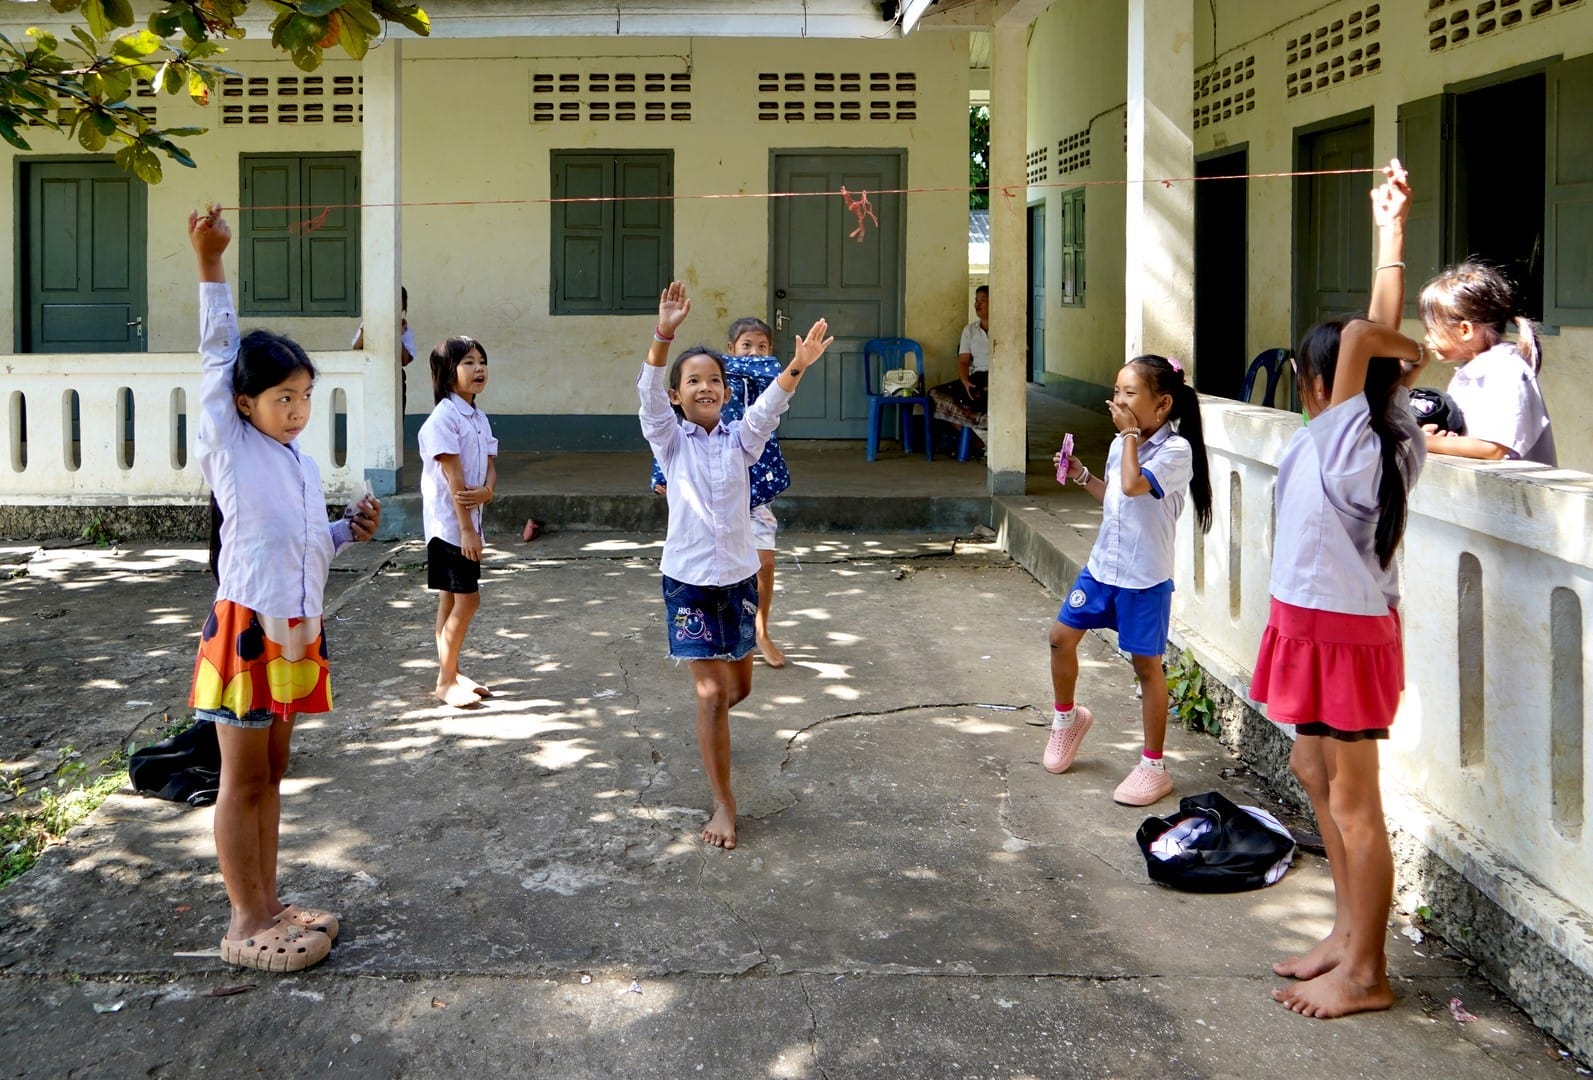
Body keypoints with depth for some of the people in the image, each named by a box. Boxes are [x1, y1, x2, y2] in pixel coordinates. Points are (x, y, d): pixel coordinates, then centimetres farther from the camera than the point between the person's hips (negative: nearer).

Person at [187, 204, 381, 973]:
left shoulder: (301, 463, 13)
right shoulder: (229, 447, -6)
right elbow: (217, 354, -11)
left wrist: (350, 531, 4)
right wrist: (210, 267, -14)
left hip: (295, 632, 7)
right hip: (246, 628, -7)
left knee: (271, 772, 15)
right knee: (242, 781, 1)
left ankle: (268, 903, 26)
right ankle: (244, 924, 9)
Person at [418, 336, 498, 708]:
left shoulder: (479, 417, 12)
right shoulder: (444, 417, -15)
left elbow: (489, 465, 9)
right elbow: (453, 476, -19)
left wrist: (486, 491, -15)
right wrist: (467, 529, -20)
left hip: (467, 522, 8)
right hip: (449, 523, -8)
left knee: (452, 600, 14)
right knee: (467, 600, -7)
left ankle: (451, 672, 22)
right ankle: (446, 681, 2)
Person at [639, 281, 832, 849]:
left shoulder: (740, 438, 1)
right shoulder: (670, 439, -5)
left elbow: (770, 405, -16)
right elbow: (650, 393, -21)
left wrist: (797, 366, -35)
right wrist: (664, 335, -38)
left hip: (738, 575, 3)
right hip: (689, 578, -3)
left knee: (739, 685, 16)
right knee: (710, 693, -5)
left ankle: (710, 722, 52)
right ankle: (723, 803, 6)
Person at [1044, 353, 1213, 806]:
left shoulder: (1175, 449, -17)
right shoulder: (1121, 444, 7)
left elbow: (1133, 485, -32)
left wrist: (1131, 435, -21)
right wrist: (1081, 475, 8)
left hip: (1145, 577, -7)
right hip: (1103, 565, 7)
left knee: (1146, 665, 2)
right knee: (1062, 637, 11)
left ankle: (1153, 767, 13)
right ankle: (1067, 717, 37)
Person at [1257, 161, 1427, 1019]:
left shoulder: (1339, 442, -18)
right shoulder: (1394, 439, 4)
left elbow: (1366, 332, -28)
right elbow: (1381, 332, 10)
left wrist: (1393, 352, -8)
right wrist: (1389, 228, 14)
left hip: (1341, 633, -10)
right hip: (1338, 625, 10)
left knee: (1352, 801, -3)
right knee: (1314, 769, 20)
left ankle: (1364, 974, 6)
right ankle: (1350, 930, 30)